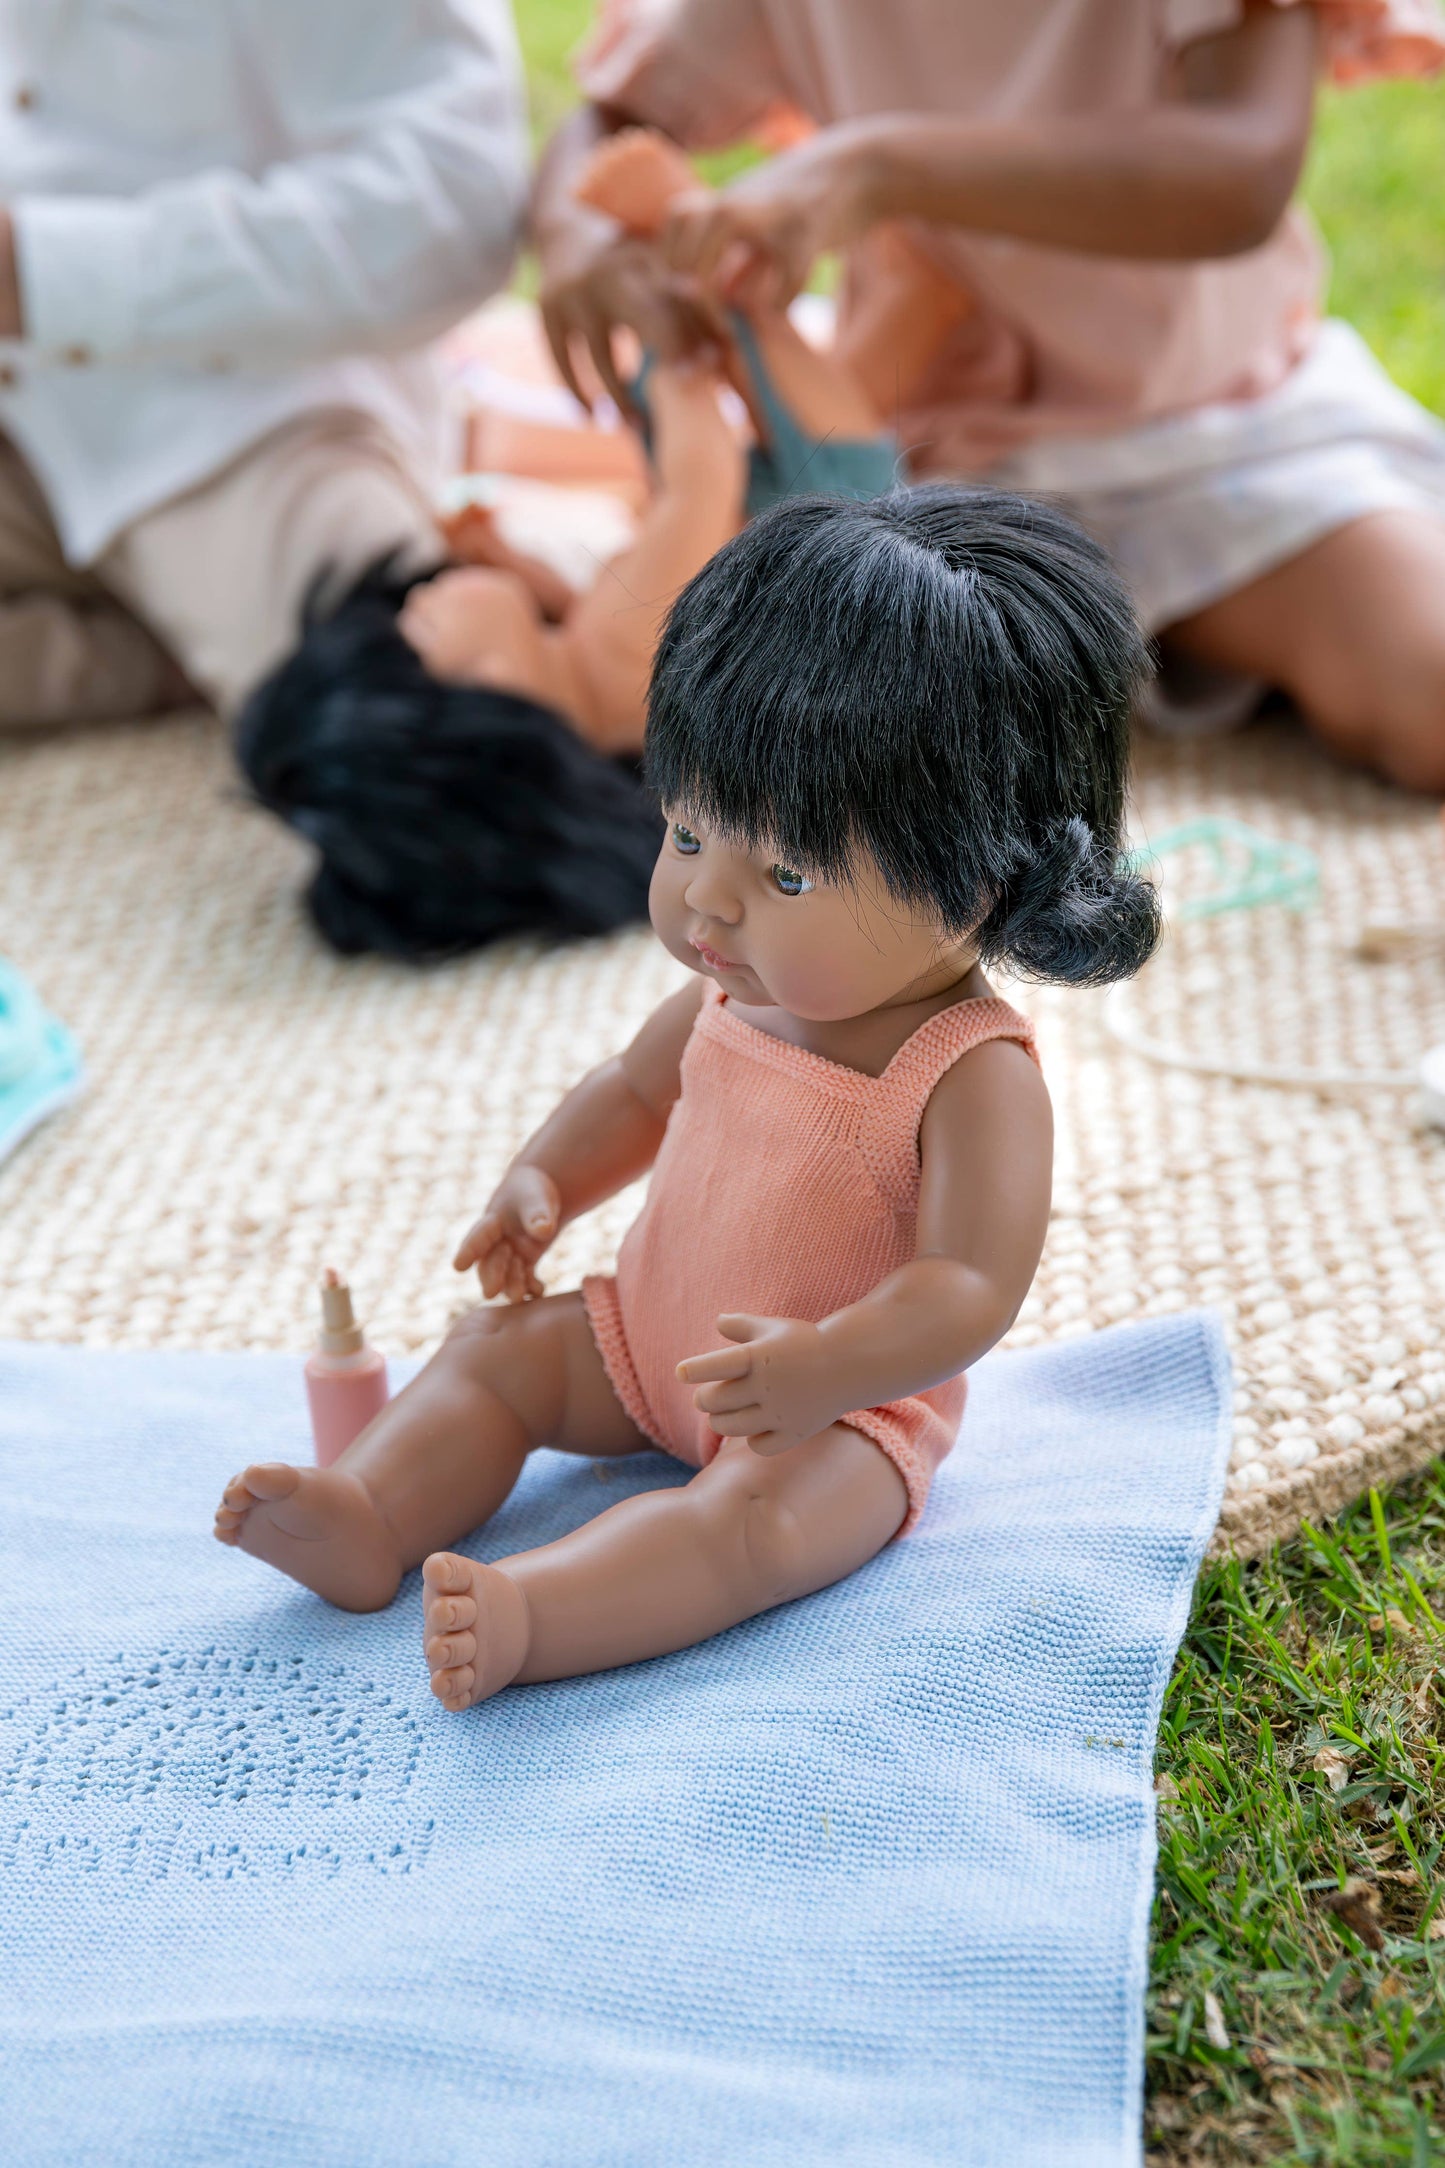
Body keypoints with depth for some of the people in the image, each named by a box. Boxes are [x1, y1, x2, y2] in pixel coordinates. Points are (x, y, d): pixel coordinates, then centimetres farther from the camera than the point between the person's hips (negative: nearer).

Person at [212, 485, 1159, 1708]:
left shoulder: (974, 1076, -26)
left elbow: (971, 1286, -31)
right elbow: (640, 1088, 17)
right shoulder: (735, 989, -3)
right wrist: (545, 1180, 0)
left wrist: (821, 1372, -45)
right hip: (651, 1342, 8)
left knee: (753, 1515, -33)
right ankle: (366, 1522, -20)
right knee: (499, 1353, -3)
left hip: (850, 1407, -8)